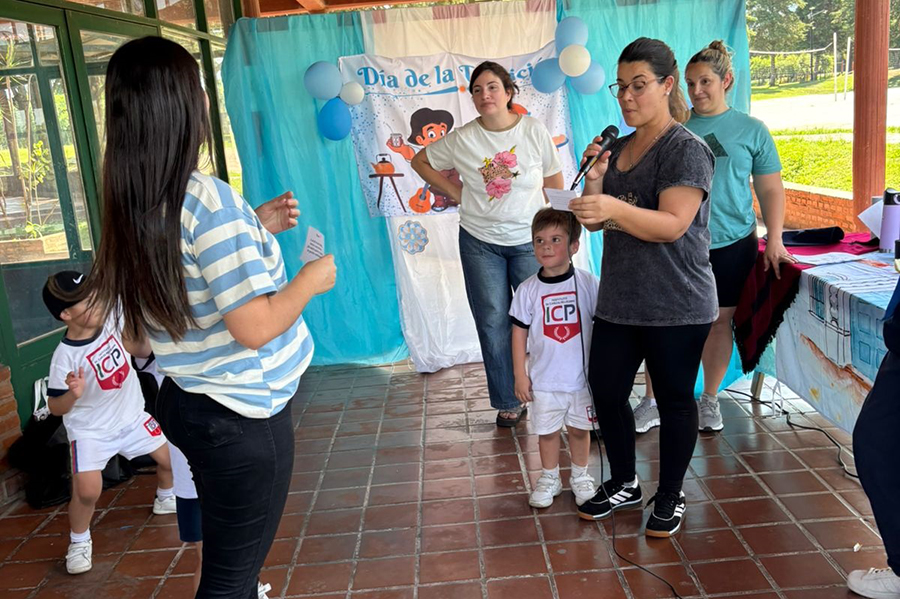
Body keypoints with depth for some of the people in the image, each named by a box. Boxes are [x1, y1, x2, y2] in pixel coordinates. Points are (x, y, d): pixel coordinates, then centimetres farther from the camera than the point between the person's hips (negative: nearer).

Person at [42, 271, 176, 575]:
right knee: (87, 490, -19)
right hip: (90, 429, -5)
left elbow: (138, 349, 4)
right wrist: (73, 394, -38)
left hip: (132, 416, 5)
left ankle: (165, 499, 43)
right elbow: (55, 408, -18)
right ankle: (79, 541, 11)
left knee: (171, 457, 11)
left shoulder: (110, 319, -14)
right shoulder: (65, 356, -27)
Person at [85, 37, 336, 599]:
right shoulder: (209, 199, -24)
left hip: (190, 401, 9)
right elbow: (256, 326, -26)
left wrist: (254, 227, 13)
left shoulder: (136, 205, 3)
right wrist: (310, 280, -9)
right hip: (244, 415, -9)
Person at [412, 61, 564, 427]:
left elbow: (556, 186, 3)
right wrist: (454, 191, 1)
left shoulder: (534, 131, -5)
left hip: (529, 241, -1)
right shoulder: (462, 139, -4)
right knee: (493, 324, 6)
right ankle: (507, 404, 20)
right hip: (480, 242, 1)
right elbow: (420, 161, 9)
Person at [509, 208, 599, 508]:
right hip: (544, 379, 0)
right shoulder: (528, 290, -6)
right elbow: (519, 333, -1)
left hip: (582, 377, 0)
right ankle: (550, 478, 33)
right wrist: (520, 375, -3)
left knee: (579, 428, 15)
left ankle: (580, 476, 35)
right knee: (547, 431, 13)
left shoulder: (589, 284, -8)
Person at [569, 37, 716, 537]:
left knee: (674, 399, 7)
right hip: (619, 302, 7)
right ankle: (624, 485, 32)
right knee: (606, 392, 11)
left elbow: (672, 225, -23)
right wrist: (594, 177, -7)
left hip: (677, 307, -7)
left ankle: (671, 497, 26)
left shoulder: (688, 150, -11)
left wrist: (614, 207, -38)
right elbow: (596, 221, 11)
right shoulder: (618, 149, 11)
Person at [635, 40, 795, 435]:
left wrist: (774, 240, -4)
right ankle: (652, 401, 14)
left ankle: (710, 399, 27)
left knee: (720, 320, 10)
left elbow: (770, 189, 5)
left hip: (731, 244, 0)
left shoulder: (752, 130, 3)